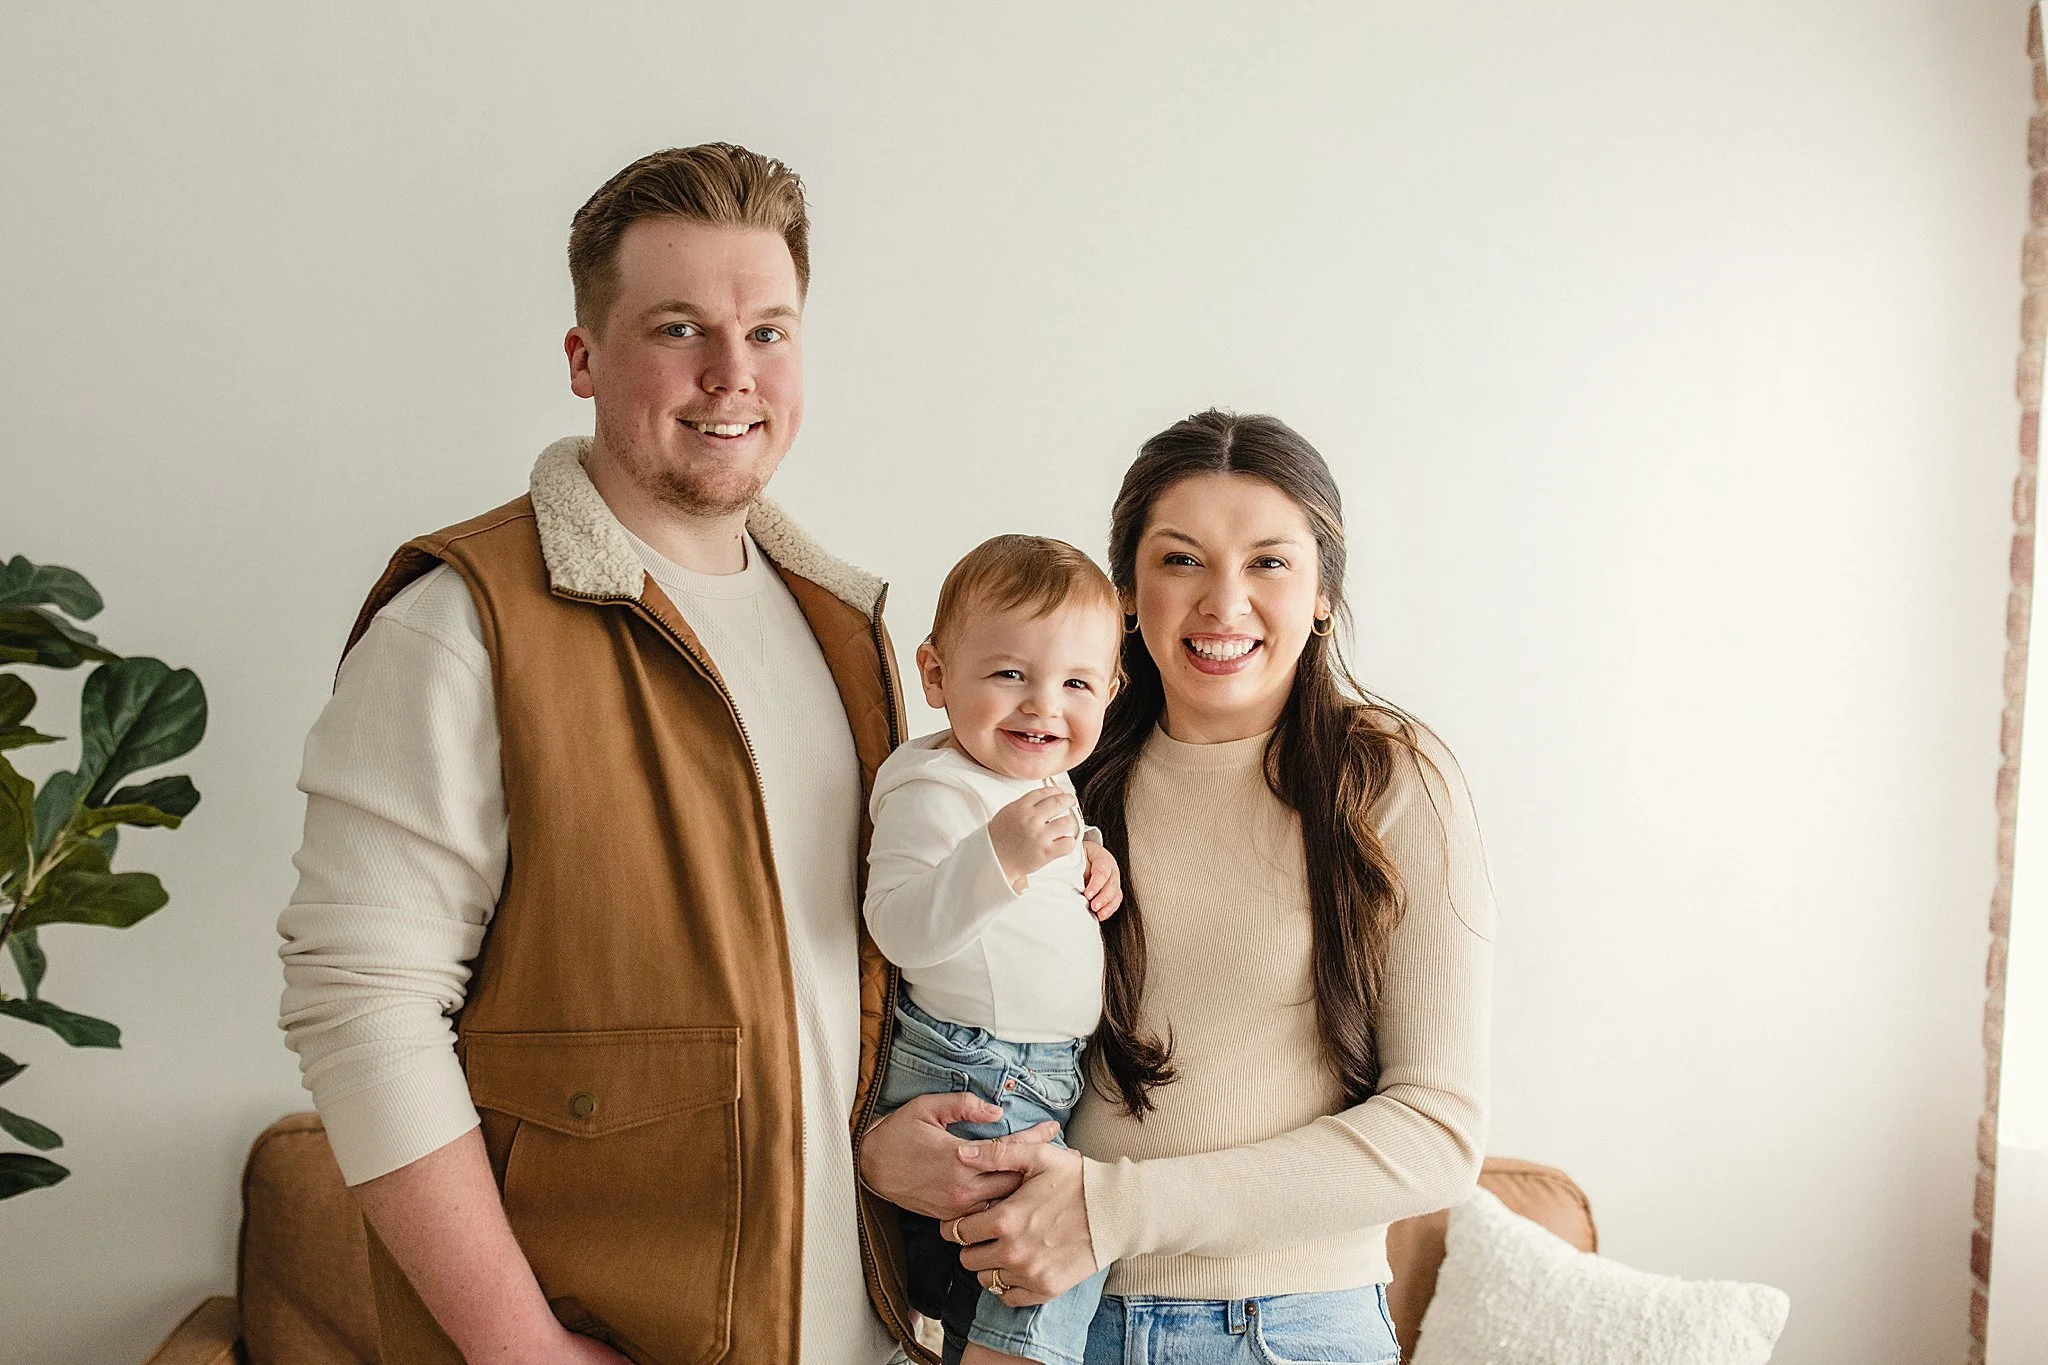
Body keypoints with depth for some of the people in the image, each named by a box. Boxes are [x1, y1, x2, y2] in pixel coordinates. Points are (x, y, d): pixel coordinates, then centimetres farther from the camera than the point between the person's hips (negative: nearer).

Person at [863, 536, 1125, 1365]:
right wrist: (999, 855, -45)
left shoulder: (1044, 778, 8)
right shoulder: (934, 791, -21)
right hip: (974, 1078, -9)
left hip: (1044, 1075, 9)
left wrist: (1087, 856, 4)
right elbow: (902, 929, -32)